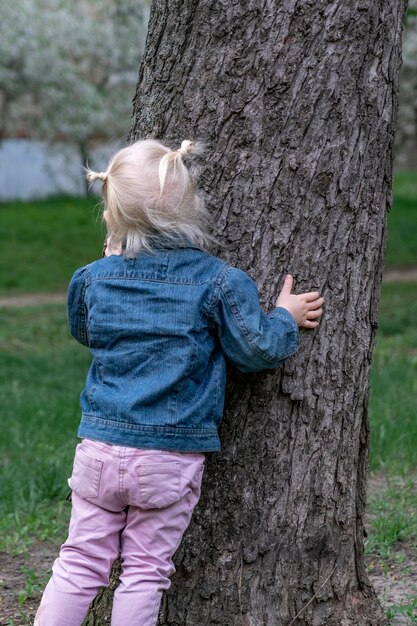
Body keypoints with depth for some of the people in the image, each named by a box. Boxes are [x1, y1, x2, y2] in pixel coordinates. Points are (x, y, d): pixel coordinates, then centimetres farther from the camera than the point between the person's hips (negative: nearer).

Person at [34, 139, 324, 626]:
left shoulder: (94, 278, 1)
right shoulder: (218, 282, -8)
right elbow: (255, 350, -4)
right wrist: (285, 317, 14)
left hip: (100, 447, 2)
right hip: (172, 457, -2)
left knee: (81, 562, 12)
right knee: (145, 568, 8)